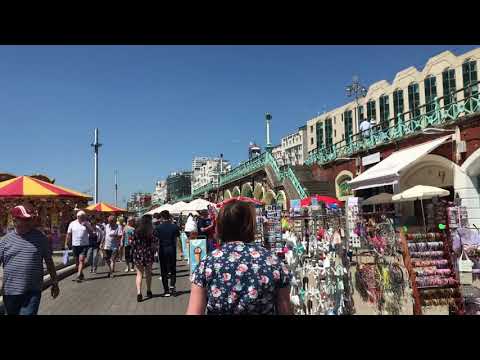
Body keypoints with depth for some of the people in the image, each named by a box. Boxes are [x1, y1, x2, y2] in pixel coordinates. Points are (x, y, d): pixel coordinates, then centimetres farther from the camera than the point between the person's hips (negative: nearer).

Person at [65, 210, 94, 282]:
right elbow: (68, 234, 9)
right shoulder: (72, 224, 5)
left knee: (81, 260, -12)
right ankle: (81, 274, 27)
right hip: (75, 245, 2)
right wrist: (66, 243, 6)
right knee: (77, 261, 10)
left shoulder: (87, 224, 4)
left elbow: (91, 233, -1)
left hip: (84, 245, -2)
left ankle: (79, 276, -14)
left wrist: (86, 226, -13)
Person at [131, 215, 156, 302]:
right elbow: (154, 244, -8)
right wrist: (153, 252, 5)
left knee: (139, 274, 5)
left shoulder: (136, 231, -1)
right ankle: (148, 291, 29)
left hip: (138, 253, 1)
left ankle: (139, 292, -10)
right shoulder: (152, 231, -6)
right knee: (148, 273, 16)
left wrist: (134, 253, 9)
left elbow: (133, 243, 0)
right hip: (148, 253, 0)